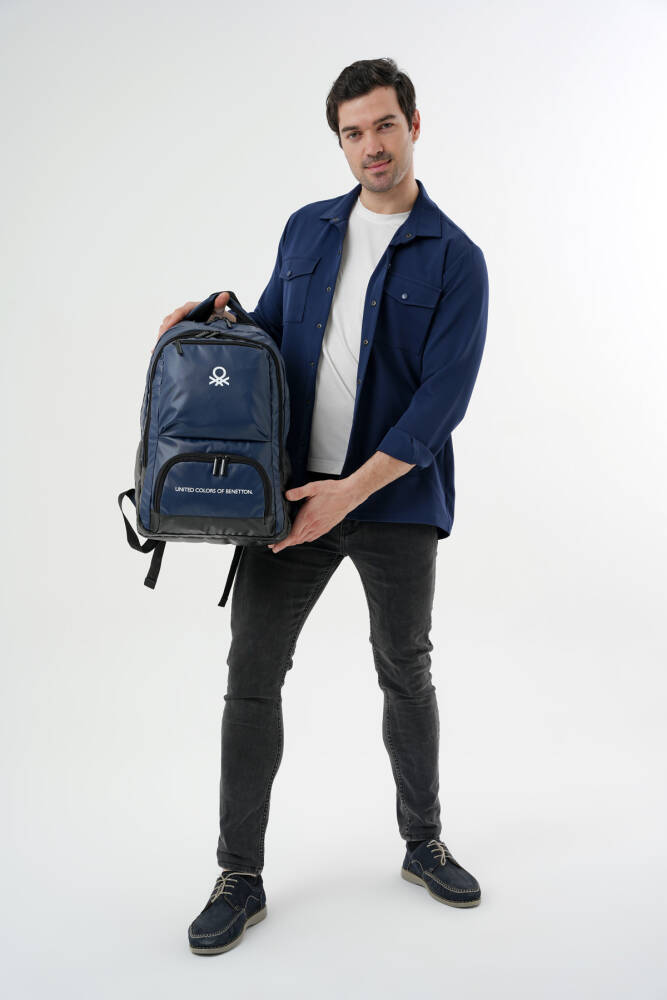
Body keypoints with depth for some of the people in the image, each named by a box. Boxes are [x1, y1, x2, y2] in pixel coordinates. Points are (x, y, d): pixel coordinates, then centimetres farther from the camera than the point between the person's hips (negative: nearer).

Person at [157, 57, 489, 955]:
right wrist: (222, 322, -1)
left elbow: (443, 399, -13)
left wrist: (353, 489, -20)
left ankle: (423, 844, 34)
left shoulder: (455, 259, -4)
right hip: (295, 490, 3)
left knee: (407, 675, 12)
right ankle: (241, 876, 15)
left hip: (395, 500, -3)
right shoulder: (307, 229, 10)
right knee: (252, 674, 0)